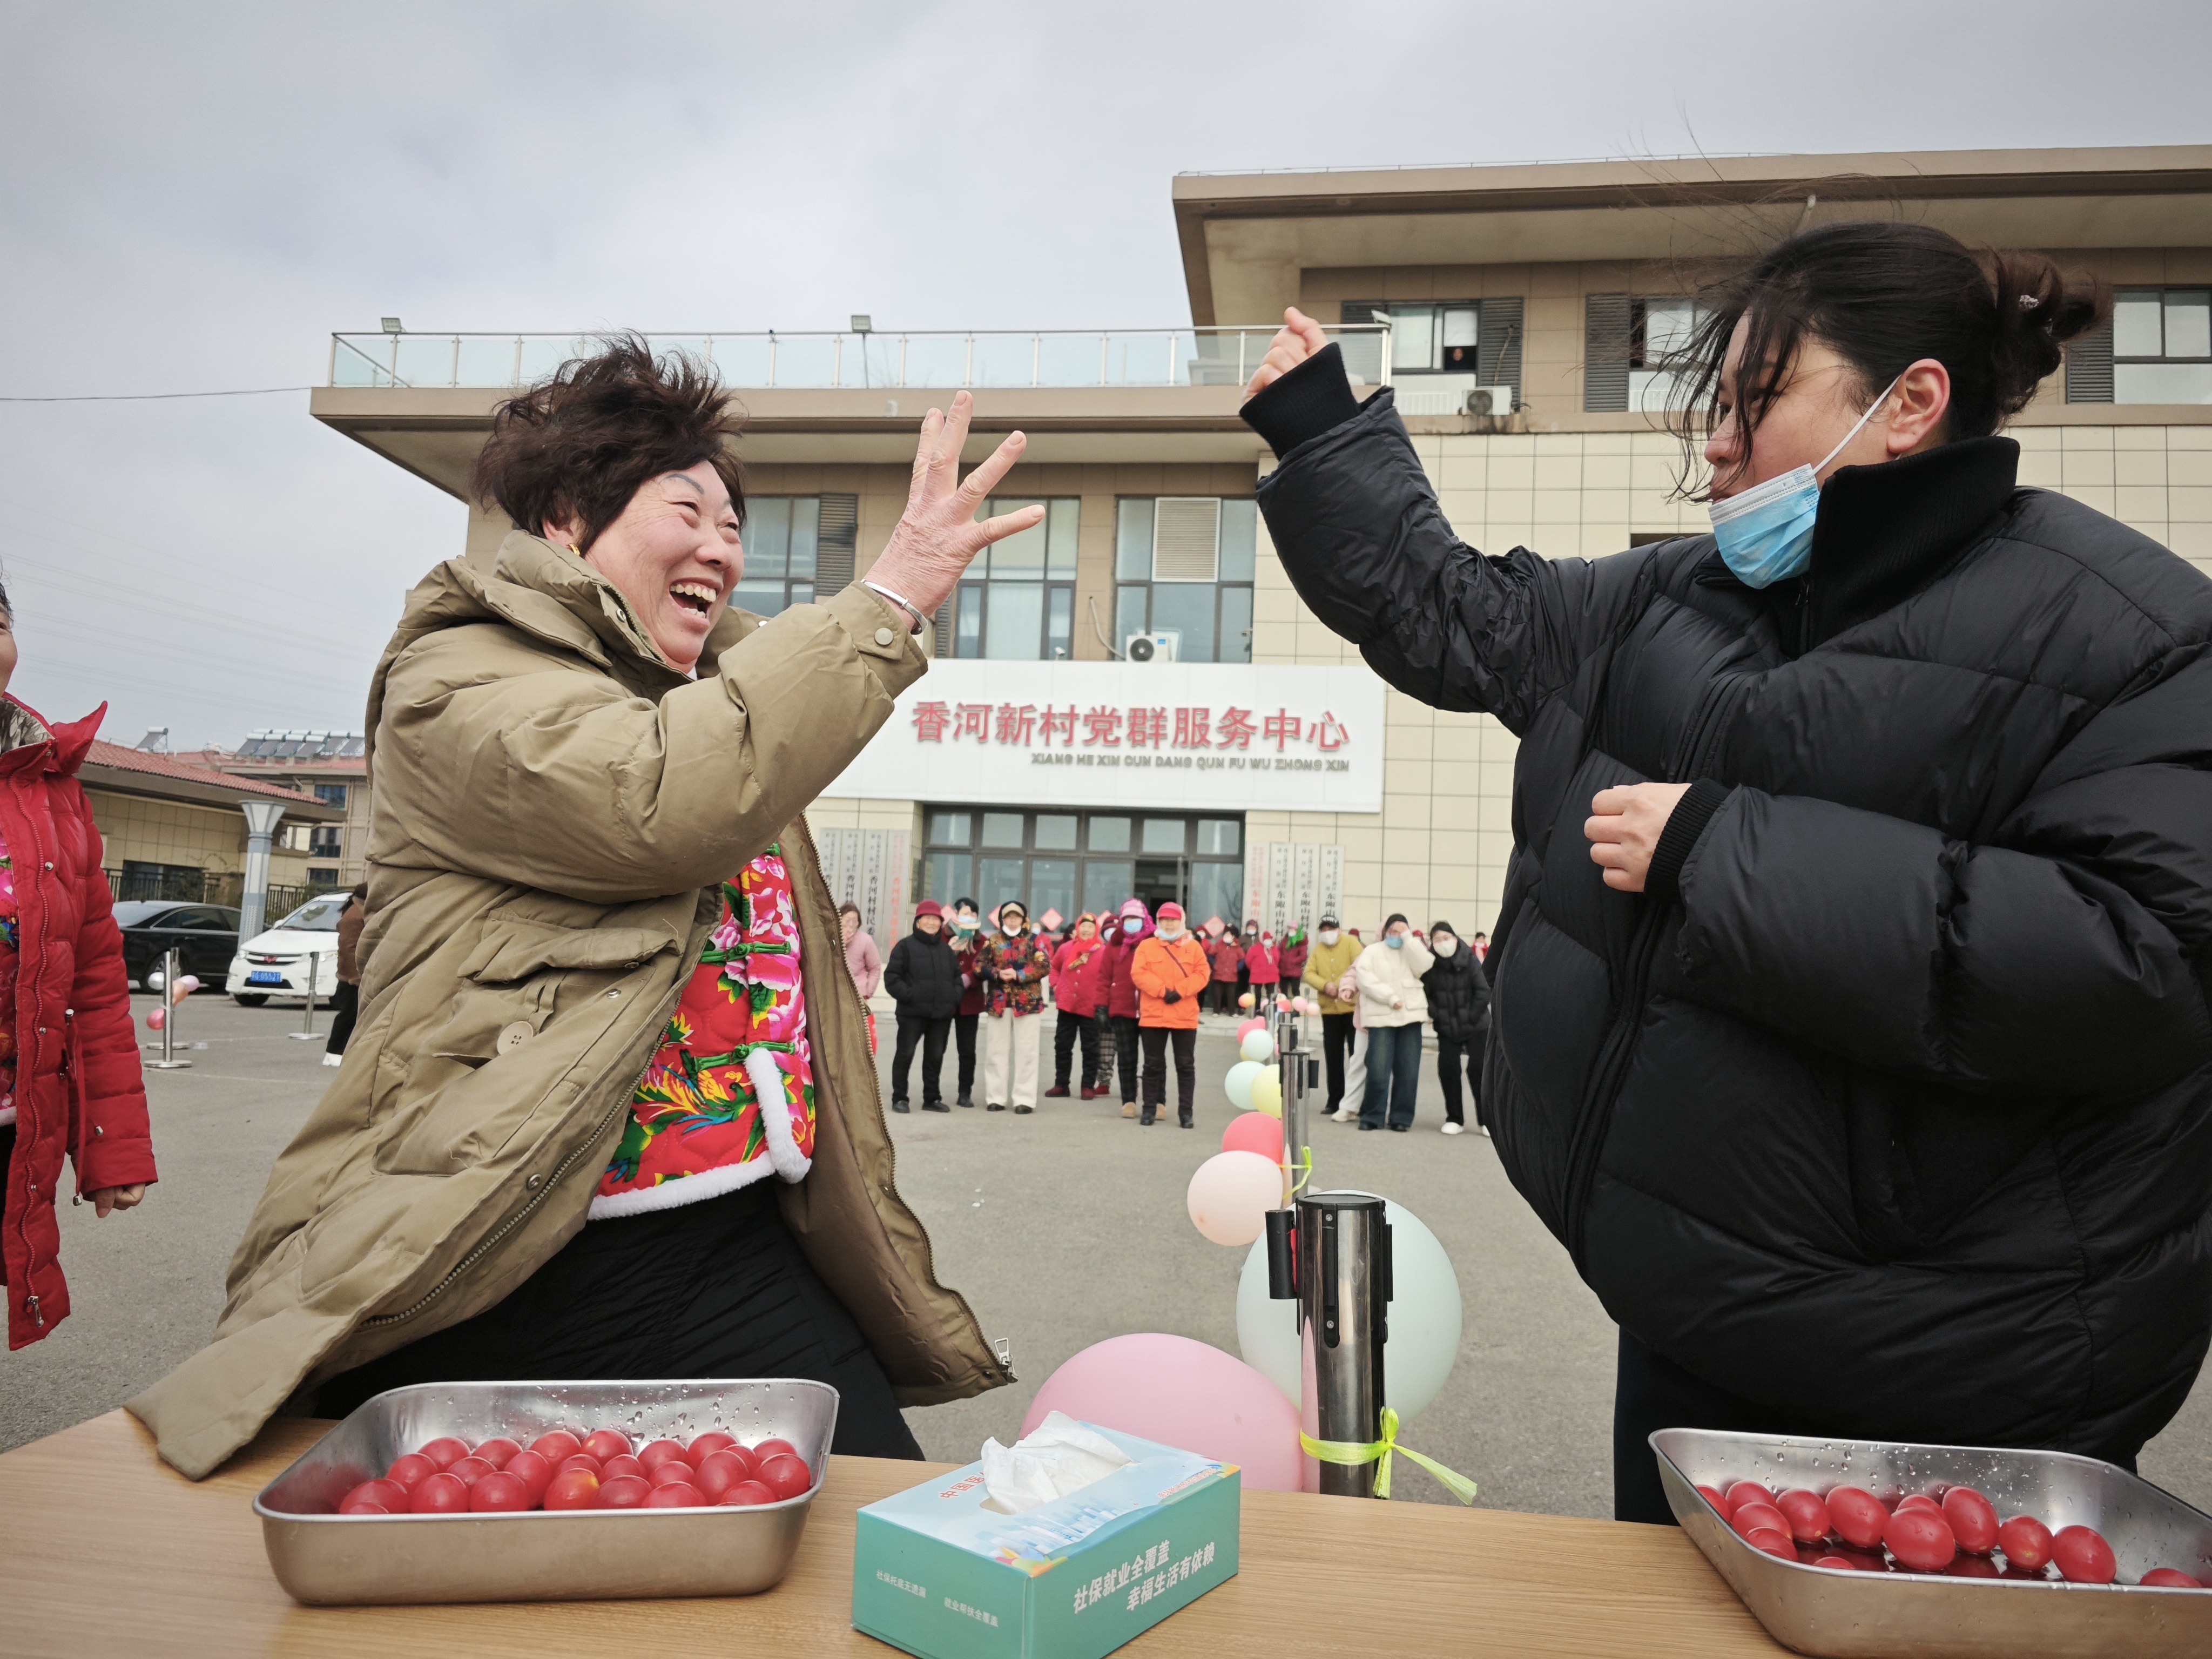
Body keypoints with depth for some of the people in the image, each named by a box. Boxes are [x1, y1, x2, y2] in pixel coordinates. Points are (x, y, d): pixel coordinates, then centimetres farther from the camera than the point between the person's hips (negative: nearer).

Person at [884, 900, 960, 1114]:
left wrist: (955, 996, 4)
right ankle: (899, 1098, 10)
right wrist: (908, 995, -16)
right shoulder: (906, 946, -1)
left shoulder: (946, 949, 16)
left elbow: (957, 976, 21)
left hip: (942, 1014, 5)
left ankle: (932, 1098, 20)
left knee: (936, 1056, 10)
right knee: (905, 1054, 1)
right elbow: (892, 977, -6)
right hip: (912, 1013, -5)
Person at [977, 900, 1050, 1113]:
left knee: (1026, 1052, -1)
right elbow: (979, 964, 2)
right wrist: (998, 974, -16)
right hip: (998, 1002, 2)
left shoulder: (1034, 941, 3)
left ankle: (1024, 1099, 3)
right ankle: (996, 1098, 13)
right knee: (996, 1051, 6)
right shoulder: (993, 941, 10)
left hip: (1028, 1002, -2)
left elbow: (1045, 966, -8)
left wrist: (1019, 975, -17)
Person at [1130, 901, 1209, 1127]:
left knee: (1186, 1065, 3)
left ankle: (1186, 1111, 9)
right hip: (1153, 1015, 0)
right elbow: (1138, 973, -6)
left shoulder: (1193, 947, 7)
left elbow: (1202, 973, -3)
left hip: (1185, 1016, 0)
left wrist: (1179, 991, -15)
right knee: (1153, 1064, 7)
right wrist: (1163, 991, -16)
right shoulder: (1146, 946, 6)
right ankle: (1150, 1108, 16)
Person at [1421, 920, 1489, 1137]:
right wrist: (1435, 1015, -12)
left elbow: (1483, 991, -10)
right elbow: (1424, 993, 0)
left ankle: (1486, 1120, 10)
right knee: (1447, 1070, 1)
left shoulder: (1468, 959, -10)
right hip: (1447, 1029, 2)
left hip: (1476, 1027, -2)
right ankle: (1455, 1119, 14)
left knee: (1477, 1069, -3)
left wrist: (1470, 1017, -12)